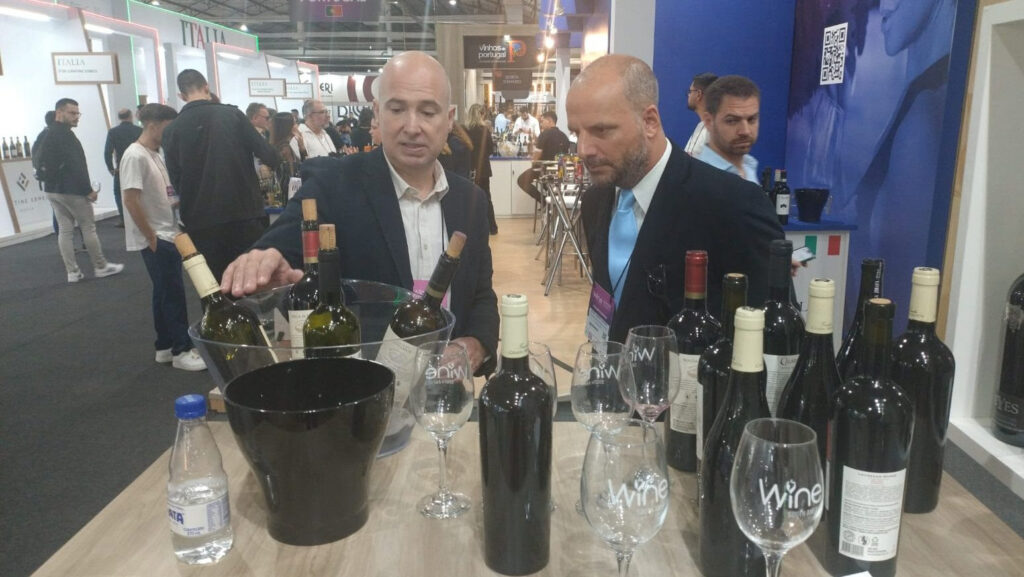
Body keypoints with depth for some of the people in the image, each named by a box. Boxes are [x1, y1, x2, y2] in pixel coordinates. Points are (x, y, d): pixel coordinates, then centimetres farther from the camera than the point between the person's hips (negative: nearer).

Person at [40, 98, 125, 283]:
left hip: (52, 189, 9)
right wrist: (88, 190, -18)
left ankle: (72, 272, 9)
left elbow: (42, 162, 21)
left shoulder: (48, 135, 15)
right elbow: (75, 165, -22)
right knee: (88, 227, 1)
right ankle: (100, 267, 8)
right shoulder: (65, 134, -15)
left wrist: (52, 180, 17)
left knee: (64, 230, 8)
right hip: (71, 190, -9)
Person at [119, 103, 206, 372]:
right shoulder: (135, 156, -16)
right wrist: (152, 238, -18)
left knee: (165, 293, 14)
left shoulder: (155, 155, 13)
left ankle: (165, 346, 23)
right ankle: (181, 350, 4)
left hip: (167, 236, 9)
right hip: (154, 240, -9)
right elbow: (131, 201, -20)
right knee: (173, 294, -4)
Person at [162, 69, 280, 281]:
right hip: (244, 211, -1)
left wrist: (194, 202, 15)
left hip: (202, 219, 1)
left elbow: (175, 179, 0)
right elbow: (264, 151, -4)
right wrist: (279, 163, 17)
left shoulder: (172, 130, 0)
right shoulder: (232, 114, -3)